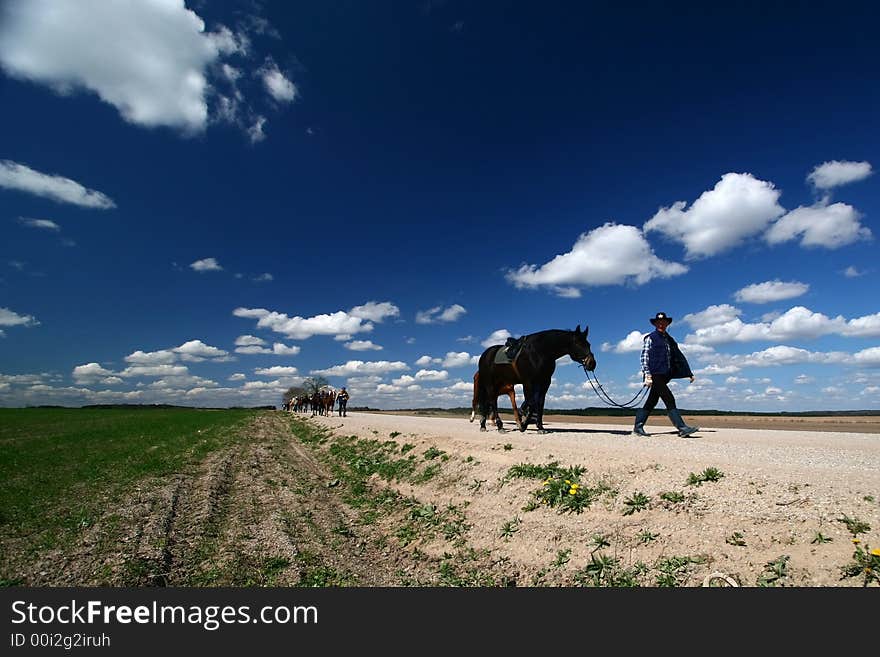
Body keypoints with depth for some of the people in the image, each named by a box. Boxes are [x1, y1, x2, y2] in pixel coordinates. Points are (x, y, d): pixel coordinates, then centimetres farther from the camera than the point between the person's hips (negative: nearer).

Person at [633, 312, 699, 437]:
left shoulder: (669, 339, 20)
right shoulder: (650, 338, 0)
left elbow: (679, 356, 22)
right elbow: (644, 357, -6)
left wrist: (689, 373, 18)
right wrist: (647, 375, -15)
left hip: (664, 375, 7)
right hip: (655, 374, -7)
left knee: (651, 402, 8)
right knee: (669, 400, -13)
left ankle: (638, 427, 14)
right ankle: (682, 428, -12)